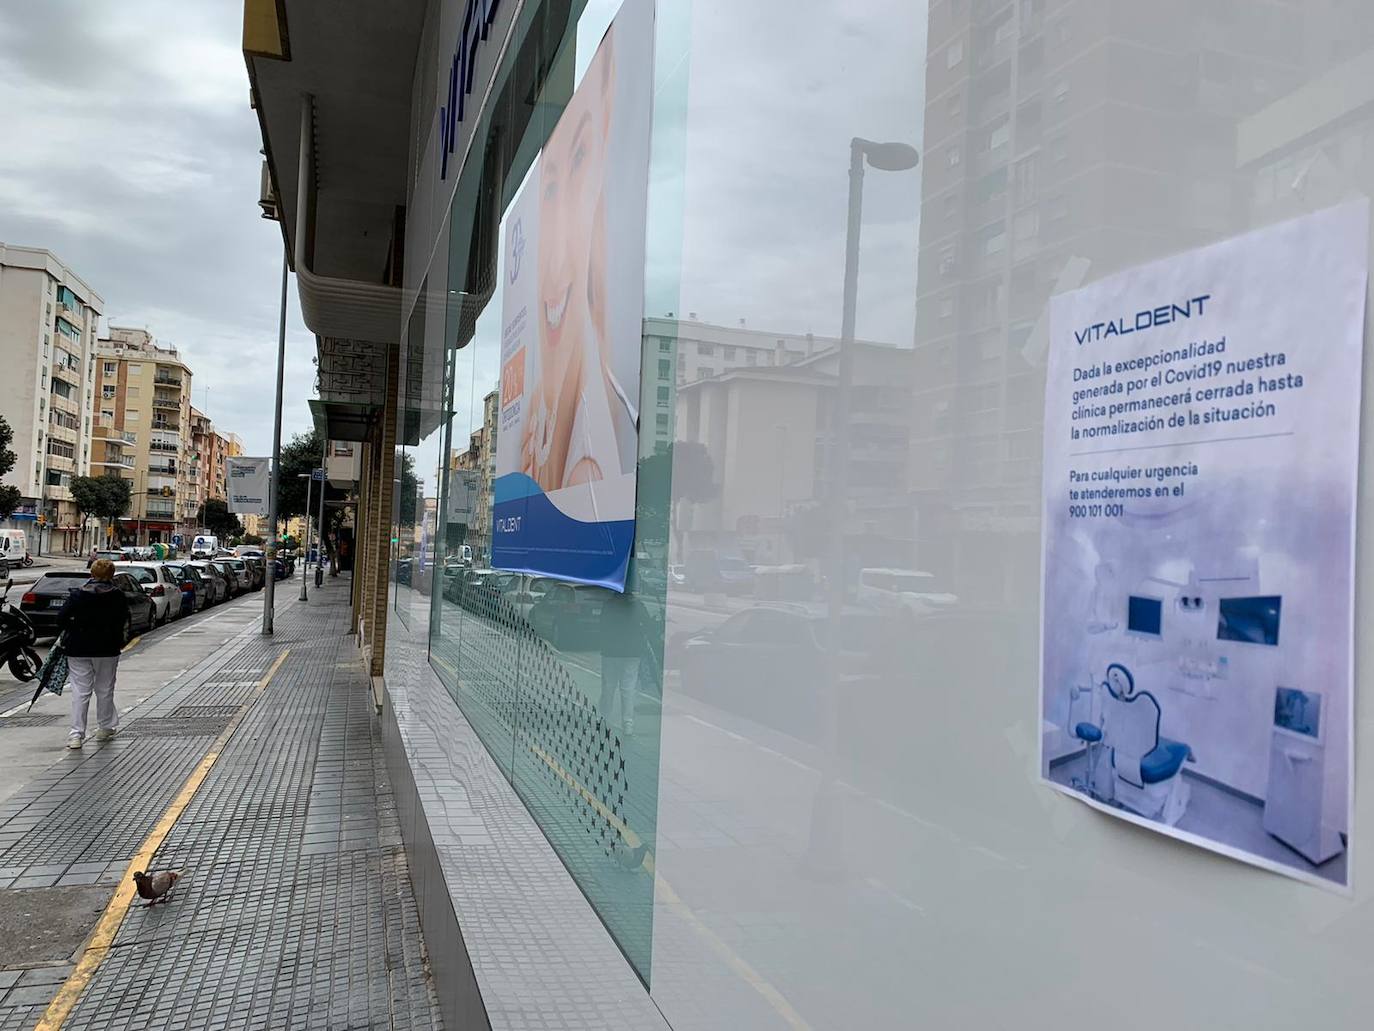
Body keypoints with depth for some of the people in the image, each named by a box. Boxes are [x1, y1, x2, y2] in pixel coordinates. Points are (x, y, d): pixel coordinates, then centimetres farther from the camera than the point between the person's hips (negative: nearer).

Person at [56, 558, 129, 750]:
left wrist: (67, 634, 11)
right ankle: (105, 728, 25)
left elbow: (62, 618, -6)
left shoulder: (77, 594, -3)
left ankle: (77, 734, -2)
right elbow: (124, 621, -2)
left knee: (80, 691, 3)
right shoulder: (118, 596, -4)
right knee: (105, 690, 14)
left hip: (79, 649, 0)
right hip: (107, 649, 0)